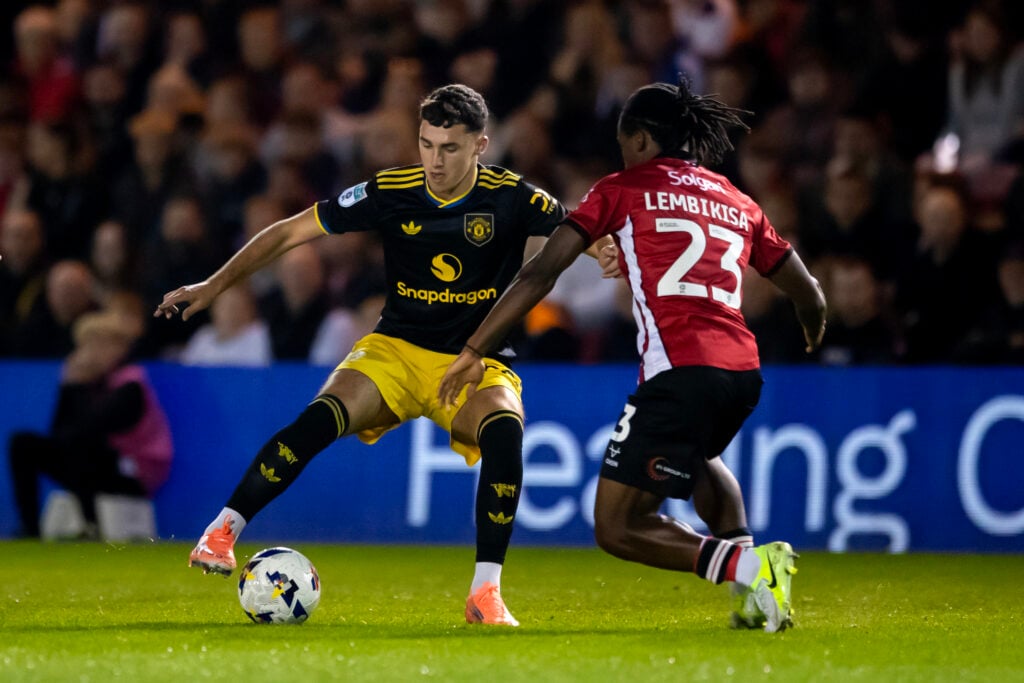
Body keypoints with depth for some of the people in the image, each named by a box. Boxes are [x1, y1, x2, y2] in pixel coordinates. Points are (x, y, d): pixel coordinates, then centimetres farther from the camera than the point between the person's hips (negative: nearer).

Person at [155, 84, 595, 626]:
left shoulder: (511, 198, -11)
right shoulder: (391, 193, -7)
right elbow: (290, 232, 1)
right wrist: (215, 285, -1)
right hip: (395, 349, 1)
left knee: (505, 430, -34)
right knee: (321, 419, -29)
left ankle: (486, 592, -26)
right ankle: (222, 531, -16)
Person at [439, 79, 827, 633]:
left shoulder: (622, 190, 10)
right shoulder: (738, 204, 23)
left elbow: (540, 273, 2)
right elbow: (809, 296, 27)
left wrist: (474, 352, 5)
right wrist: (814, 337, 51)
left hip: (679, 372, -6)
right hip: (742, 369, 6)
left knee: (617, 528, 0)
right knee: (695, 459, 39)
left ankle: (747, 565, -21)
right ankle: (750, 571, 17)